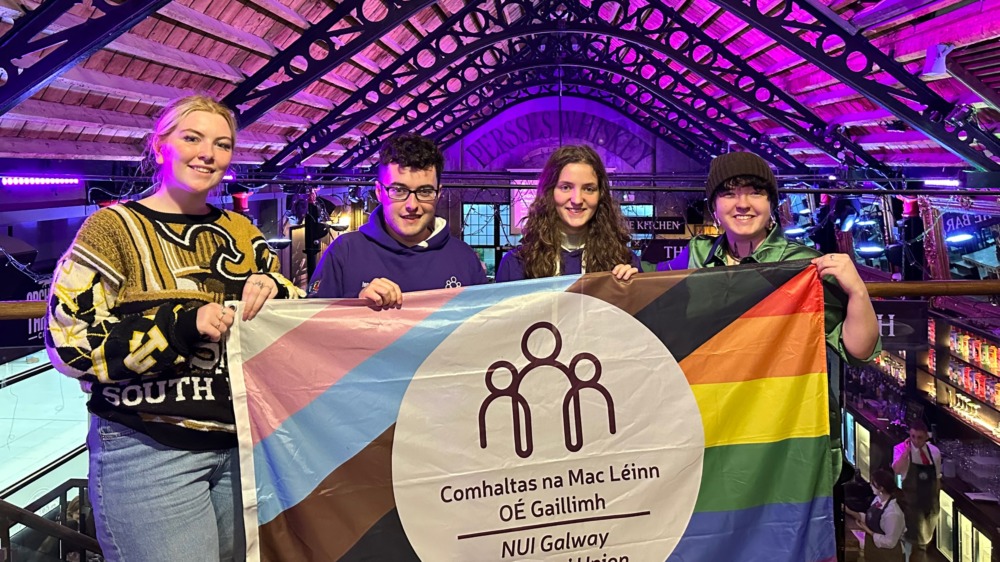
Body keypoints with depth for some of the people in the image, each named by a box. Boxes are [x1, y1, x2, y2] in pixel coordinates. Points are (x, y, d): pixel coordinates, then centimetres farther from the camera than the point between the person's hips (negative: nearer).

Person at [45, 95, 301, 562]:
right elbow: (69, 340, -13)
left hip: (240, 443, 5)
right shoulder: (114, 228, -4)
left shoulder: (241, 231, 10)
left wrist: (273, 288, -9)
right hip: (147, 453, -5)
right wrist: (184, 323, -23)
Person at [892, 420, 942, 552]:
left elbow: (937, 478, 7)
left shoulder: (935, 451, -5)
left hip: (930, 500, 4)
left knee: (927, 534, 23)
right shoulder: (901, 448, -16)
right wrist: (907, 450, -35)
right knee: (914, 535, 2)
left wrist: (937, 500, 11)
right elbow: (897, 470, -33)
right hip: (912, 500, -4)